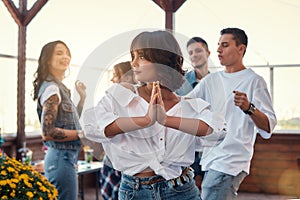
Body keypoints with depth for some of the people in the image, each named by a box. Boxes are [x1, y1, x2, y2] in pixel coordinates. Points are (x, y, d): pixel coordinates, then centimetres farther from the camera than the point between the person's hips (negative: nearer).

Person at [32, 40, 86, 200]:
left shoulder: (59, 88, 15)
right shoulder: (51, 88, -13)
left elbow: (72, 122, 22)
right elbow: (47, 132, -20)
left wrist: (82, 97, 15)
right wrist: (82, 134, -15)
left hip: (66, 157, 10)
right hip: (62, 158, -10)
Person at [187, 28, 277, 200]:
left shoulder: (254, 81, -5)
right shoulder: (211, 80, 13)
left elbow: (268, 127, -12)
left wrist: (249, 108, -31)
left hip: (231, 162, -7)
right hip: (210, 158, 7)